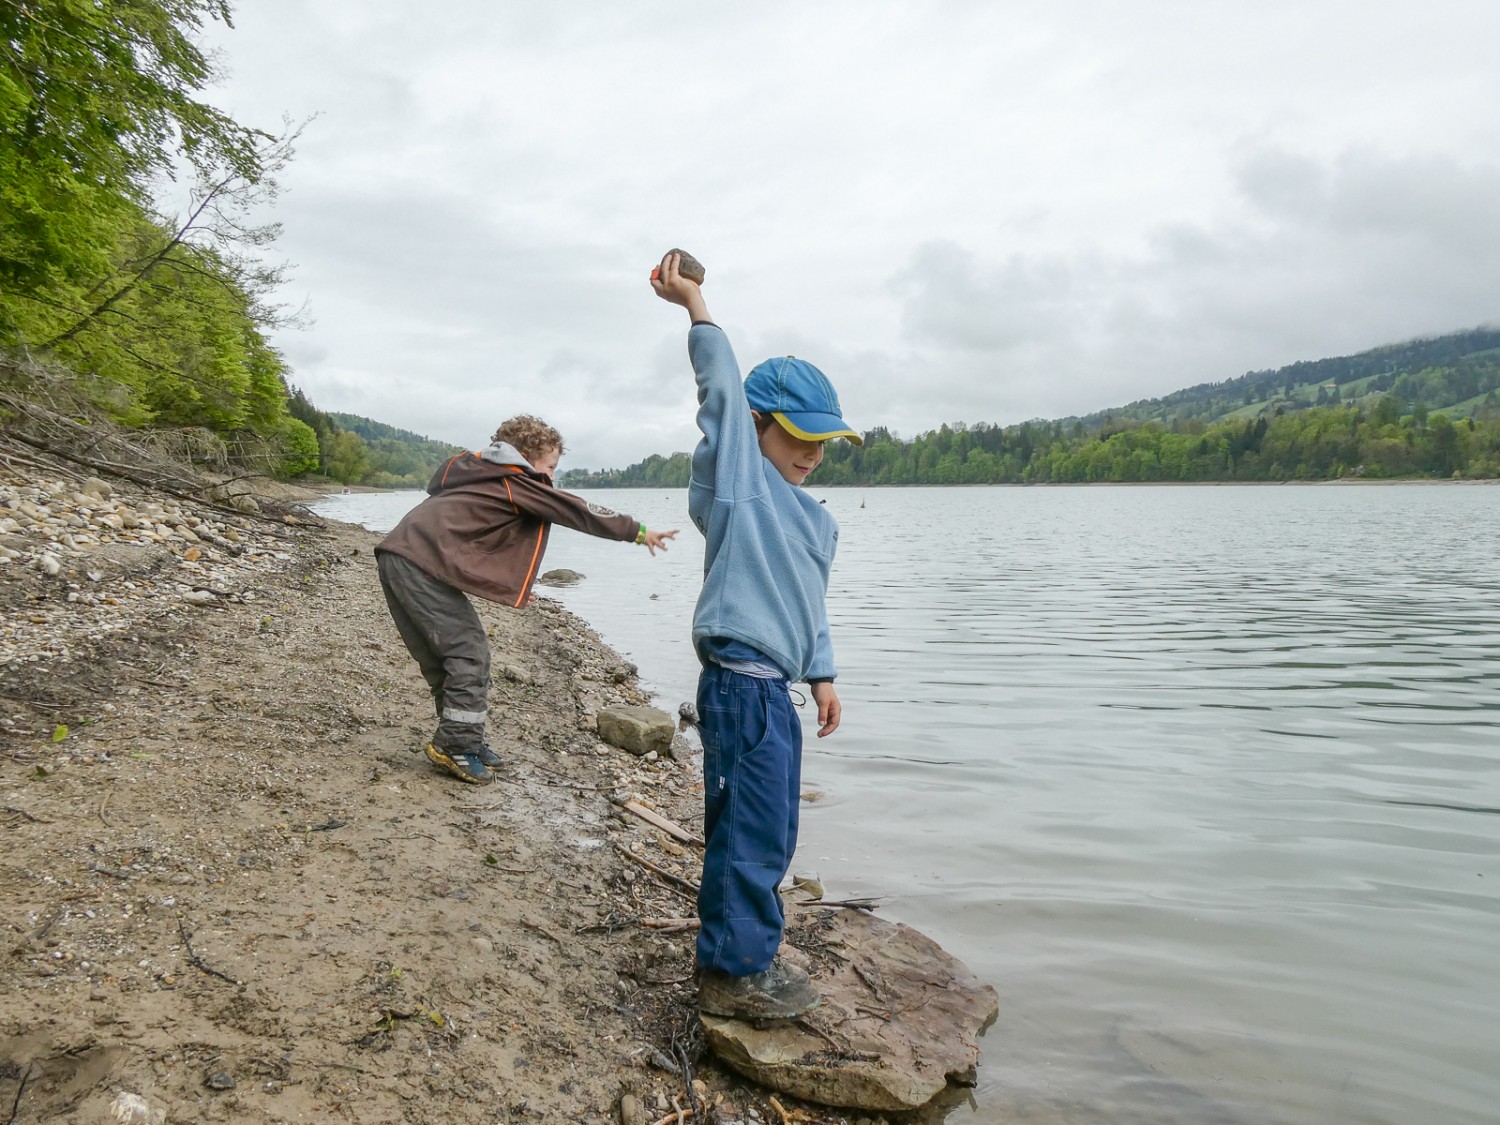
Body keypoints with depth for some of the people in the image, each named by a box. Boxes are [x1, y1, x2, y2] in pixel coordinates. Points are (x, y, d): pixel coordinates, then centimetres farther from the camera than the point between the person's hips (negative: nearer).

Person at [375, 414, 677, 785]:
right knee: (469, 652, -3)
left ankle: (465, 741, 21)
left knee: (444, 655, 14)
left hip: (397, 555, 10)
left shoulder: (480, 476, 25)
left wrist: (508, 584, 23)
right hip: (423, 564, -10)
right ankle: (455, 746, -1)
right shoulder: (515, 482, -1)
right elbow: (576, 510, 1)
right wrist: (638, 531, 8)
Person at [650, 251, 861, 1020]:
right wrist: (694, 305, -9)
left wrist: (821, 674, 21)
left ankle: (747, 952, 33)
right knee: (752, 828, -4)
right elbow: (723, 389, -12)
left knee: (766, 831, 18)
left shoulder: (815, 519, 19)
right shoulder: (736, 478, -5)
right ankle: (733, 972, 10)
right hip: (741, 684, -9)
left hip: (772, 688, 9)